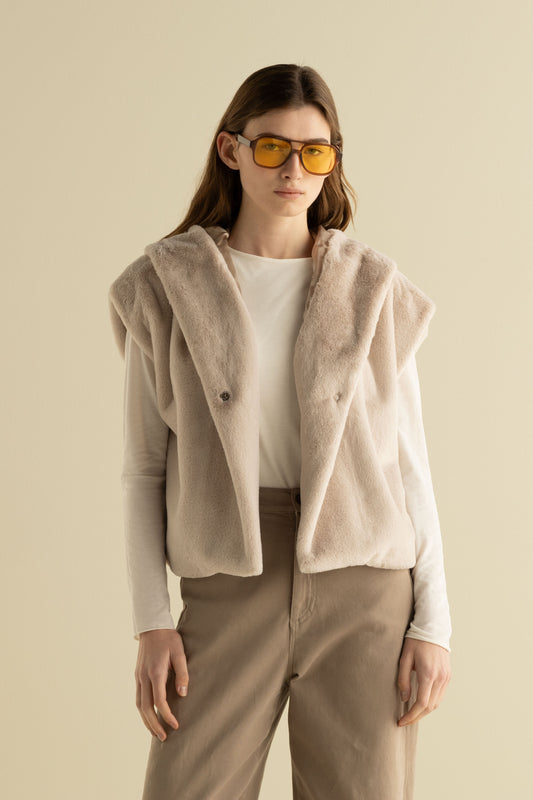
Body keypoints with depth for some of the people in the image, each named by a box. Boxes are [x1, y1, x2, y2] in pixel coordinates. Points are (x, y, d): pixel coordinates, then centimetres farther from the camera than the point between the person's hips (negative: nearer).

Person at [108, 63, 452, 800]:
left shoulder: (374, 293, 4)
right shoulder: (168, 288, 3)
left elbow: (409, 462, 5)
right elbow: (145, 466, 4)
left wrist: (433, 622, -1)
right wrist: (152, 622, -4)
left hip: (364, 586, 1)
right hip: (232, 591, 0)